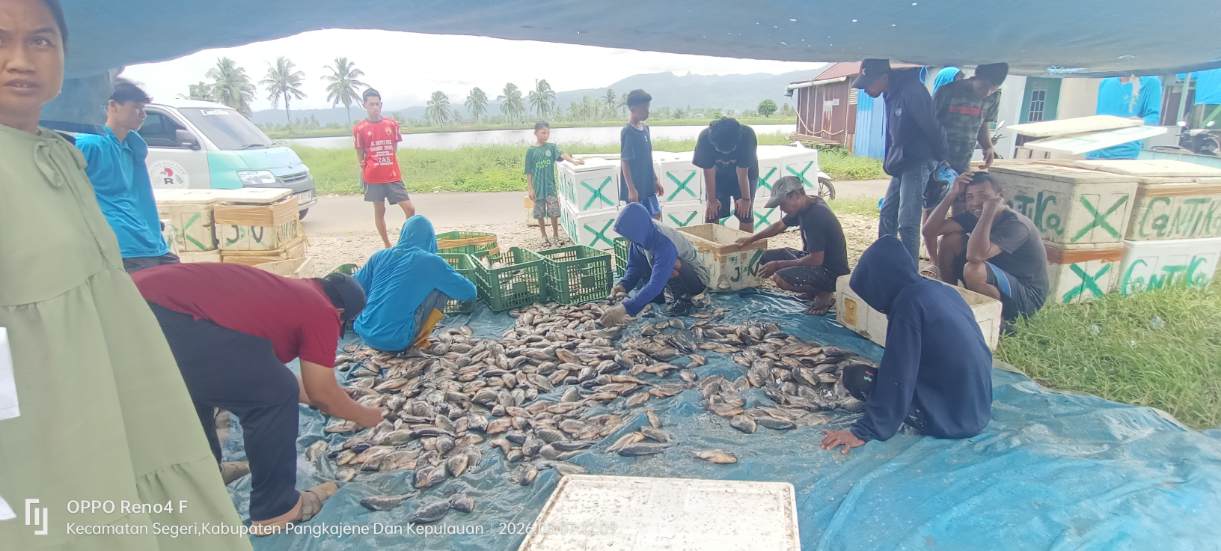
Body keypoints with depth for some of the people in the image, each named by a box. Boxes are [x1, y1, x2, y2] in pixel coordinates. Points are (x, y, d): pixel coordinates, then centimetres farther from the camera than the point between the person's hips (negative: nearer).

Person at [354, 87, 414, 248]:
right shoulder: (360, 128, -1)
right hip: (373, 178, -1)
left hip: (393, 176, 2)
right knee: (379, 211, 7)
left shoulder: (392, 124, 5)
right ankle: (387, 245, 18)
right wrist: (363, 177, 6)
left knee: (410, 209, -6)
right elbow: (360, 155, 6)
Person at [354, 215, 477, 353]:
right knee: (442, 288, 8)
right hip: (396, 342, -5)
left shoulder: (379, 256, 9)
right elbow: (470, 292, 5)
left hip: (365, 335, 5)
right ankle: (420, 339, 9)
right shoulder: (431, 261, -2)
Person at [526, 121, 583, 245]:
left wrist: (573, 160, -36)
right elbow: (529, 172, -1)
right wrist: (530, 189, -5)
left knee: (554, 213, 1)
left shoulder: (552, 147, 2)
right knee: (540, 214, 6)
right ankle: (544, 237, 21)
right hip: (538, 187, 0)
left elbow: (562, 154, -18)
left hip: (550, 186, 0)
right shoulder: (531, 150, -2)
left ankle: (556, 235, 17)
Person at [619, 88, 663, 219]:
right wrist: (631, 189, -21)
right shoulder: (628, 132, -17)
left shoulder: (645, 128, 8)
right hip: (635, 188, -8)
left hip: (648, 186, 8)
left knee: (656, 216, 13)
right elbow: (624, 162, -18)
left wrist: (656, 180, 16)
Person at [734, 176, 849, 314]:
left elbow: (816, 260, -28)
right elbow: (780, 225, 19)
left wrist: (778, 265, -21)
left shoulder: (816, 216, -28)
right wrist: (751, 239, 20)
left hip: (831, 272, -10)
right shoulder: (804, 207, 1)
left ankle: (824, 294, -5)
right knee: (766, 257, 8)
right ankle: (813, 290, 10)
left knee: (781, 278, -32)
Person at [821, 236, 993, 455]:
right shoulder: (941, 290, 6)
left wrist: (865, 431, -15)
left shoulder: (908, 301, -18)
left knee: (855, 376, -2)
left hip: (951, 417, -8)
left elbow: (897, 377, -20)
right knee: (882, 371, 22)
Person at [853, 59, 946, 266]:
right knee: (887, 214, 14)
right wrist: (890, 162, 15)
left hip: (918, 164, -9)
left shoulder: (912, 92, -21)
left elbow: (931, 128, -20)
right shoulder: (892, 94, 8)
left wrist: (942, 161, -14)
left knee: (907, 222, -10)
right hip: (901, 164, 10)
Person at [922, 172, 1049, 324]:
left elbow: (975, 256, -42)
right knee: (951, 240, -7)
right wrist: (952, 195, -20)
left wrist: (989, 211, -38)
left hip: (1026, 297, -7)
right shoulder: (974, 215, -5)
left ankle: (1000, 318, -9)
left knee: (973, 269, -36)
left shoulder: (1016, 224, -26)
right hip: (995, 282, 7)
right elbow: (929, 231, -14)